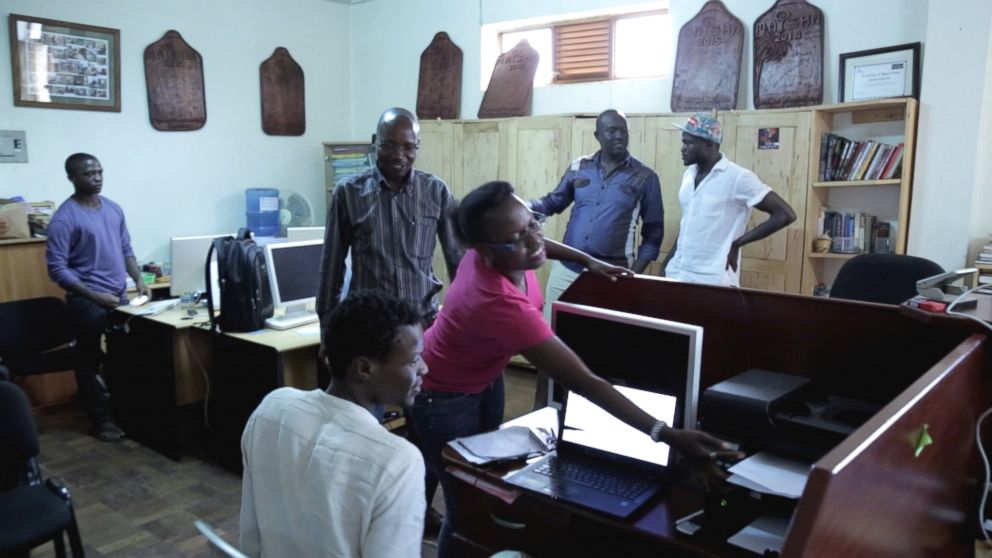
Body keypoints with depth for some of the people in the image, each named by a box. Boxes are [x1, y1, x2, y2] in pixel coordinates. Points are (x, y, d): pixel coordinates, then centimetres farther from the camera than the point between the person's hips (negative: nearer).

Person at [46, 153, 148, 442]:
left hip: (120, 297, 6)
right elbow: (57, 268, -15)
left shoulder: (114, 209, 8)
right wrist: (94, 296, -21)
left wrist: (138, 279, 1)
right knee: (90, 361, 7)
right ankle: (101, 419, 17)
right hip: (87, 301, -6)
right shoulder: (64, 218, -13)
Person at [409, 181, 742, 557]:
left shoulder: (491, 248, -20)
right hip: (445, 397, -8)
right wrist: (667, 435, -42)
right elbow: (584, 382, -42)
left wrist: (587, 260, 3)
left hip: (485, 378, 8)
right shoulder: (502, 304, -43)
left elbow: (535, 243, 10)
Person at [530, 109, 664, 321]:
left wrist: (635, 272, -5)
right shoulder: (579, 167, 6)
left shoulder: (644, 177, -1)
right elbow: (554, 202, 14)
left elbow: (653, 231, 3)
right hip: (566, 267, 3)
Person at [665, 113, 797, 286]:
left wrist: (736, 243, -12)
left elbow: (785, 215, -14)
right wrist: (666, 264, 15)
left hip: (713, 281, -6)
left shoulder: (738, 177, -11)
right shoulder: (688, 175, 10)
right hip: (676, 274, 6)